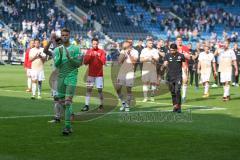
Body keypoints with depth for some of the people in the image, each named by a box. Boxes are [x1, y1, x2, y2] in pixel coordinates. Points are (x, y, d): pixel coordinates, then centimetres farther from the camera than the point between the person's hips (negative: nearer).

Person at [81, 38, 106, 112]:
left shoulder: (102, 52, 0)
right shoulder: (89, 51, 6)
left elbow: (103, 62, -10)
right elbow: (85, 62, 0)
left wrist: (98, 56, -22)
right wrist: (90, 56, -14)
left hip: (99, 74, -2)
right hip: (90, 74, 2)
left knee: (100, 90, -3)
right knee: (88, 89, -2)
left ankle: (101, 105, 8)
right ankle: (86, 105, -2)